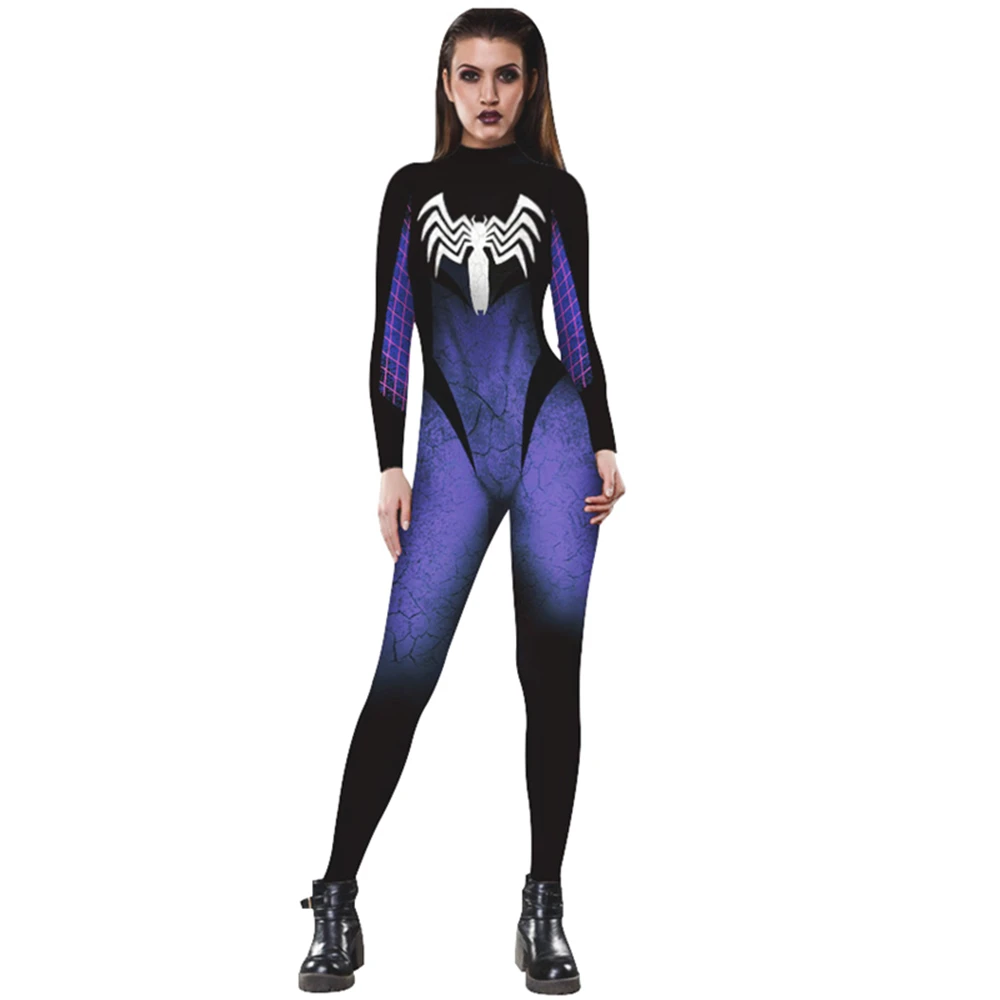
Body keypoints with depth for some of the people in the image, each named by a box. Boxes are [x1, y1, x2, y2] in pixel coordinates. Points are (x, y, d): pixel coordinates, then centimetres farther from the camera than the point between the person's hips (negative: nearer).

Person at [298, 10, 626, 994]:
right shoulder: (413, 190, 10)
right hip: (453, 447, 0)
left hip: (550, 435, 0)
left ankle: (544, 909, 7)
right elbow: (389, 335, 8)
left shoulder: (554, 191, 9)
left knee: (551, 671, -1)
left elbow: (578, 327, 12)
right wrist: (391, 467, 2)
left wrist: (605, 448, 5)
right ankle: (336, 899, 0)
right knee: (404, 668, -8)